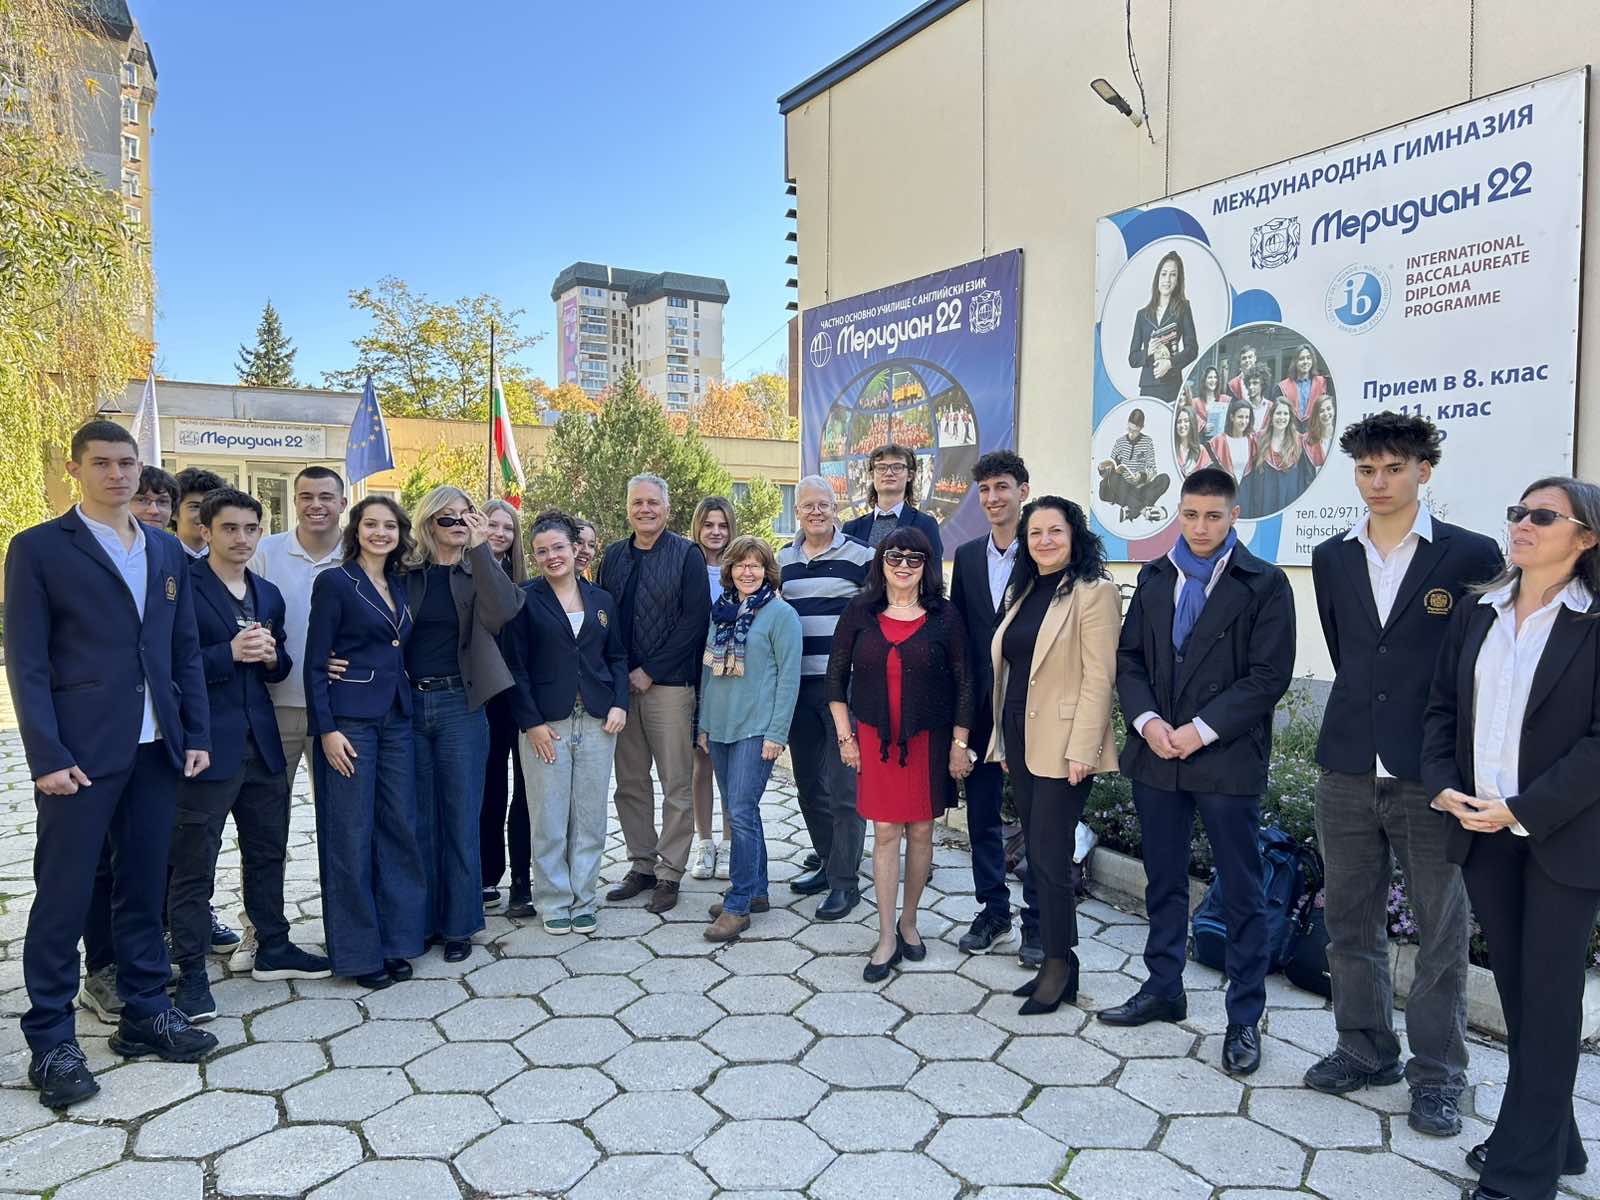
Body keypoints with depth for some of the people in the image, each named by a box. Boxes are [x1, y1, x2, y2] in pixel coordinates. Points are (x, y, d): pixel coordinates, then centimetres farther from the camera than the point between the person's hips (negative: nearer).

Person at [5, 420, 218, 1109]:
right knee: (64, 897, 3)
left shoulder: (167, 552, 12)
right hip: (79, 753, -5)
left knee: (143, 889, 13)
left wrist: (197, 734, 7)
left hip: (156, 749, 5)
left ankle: (145, 1015, 25)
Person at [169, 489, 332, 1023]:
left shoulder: (269, 595, 13)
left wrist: (270, 656, -4)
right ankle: (191, 973, 13)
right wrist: (230, 653, -22)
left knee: (268, 851, 16)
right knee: (193, 864, 2)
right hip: (207, 744, -7)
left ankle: (272, 949, 30)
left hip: (261, 743, 7)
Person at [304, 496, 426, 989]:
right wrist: (326, 729, -14)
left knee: (400, 828, 8)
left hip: (396, 720, 6)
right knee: (352, 836, 0)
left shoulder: (400, 586, 13)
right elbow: (315, 663, -7)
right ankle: (358, 951, 12)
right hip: (349, 721, -6)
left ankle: (396, 940, 19)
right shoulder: (334, 582, -4)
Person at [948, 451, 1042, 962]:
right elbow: (957, 631, 10)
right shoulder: (967, 555, 9)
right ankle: (993, 913, 27)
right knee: (982, 814, 12)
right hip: (980, 706, 5)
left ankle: (1037, 922, 19)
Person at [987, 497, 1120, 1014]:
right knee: (1038, 857, 12)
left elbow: (1099, 677, -15)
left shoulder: (1094, 593, -10)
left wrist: (1080, 749, -19)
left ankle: (1059, 965, 12)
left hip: (1063, 748, -8)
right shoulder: (1025, 593, 14)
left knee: (1049, 858, -3)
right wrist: (1003, 739, 14)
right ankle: (1055, 964, 23)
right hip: (1021, 744, 8)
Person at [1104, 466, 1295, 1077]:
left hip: (1227, 761, -4)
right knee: (1164, 882, 16)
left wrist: (1202, 730, -16)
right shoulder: (1156, 577, 10)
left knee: (1242, 893, 5)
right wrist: (1147, 721, -8)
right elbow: (1129, 657, 8)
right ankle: (1163, 989, 32)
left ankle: (1245, 1019, 18)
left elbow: (1269, 676, -10)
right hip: (1156, 753, 5)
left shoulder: (1264, 584, -5)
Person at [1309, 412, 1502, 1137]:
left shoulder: (1472, 556, -4)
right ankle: (1366, 1051, 29)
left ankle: (1437, 1073, 22)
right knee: (1350, 920, 12)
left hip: (1432, 773, -4)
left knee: (1442, 928, 6)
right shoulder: (1332, 559, 8)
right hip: (1348, 769, 4)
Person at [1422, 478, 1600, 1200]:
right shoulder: (1476, 613, 6)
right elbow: (1442, 707, 9)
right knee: (1515, 985, 14)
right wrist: (1443, 787, -5)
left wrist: (1525, 810, -17)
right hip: (1480, 829, 5)